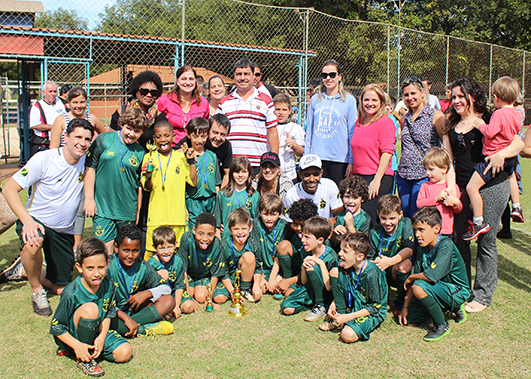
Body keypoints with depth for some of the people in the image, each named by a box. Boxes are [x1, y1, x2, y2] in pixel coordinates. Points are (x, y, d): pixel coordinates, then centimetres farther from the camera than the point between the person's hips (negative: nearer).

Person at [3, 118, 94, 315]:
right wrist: (27, 220, -34)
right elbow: (9, 189, -19)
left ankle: (31, 272, 39)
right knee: (33, 243, -40)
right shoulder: (44, 160, -19)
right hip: (36, 220, -4)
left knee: (62, 290, 7)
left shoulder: (87, 160, -8)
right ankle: (36, 289, -11)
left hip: (64, 230, 4)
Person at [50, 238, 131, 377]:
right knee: (90, 309, -35)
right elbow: (56, 328, -18)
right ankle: (83, 360, -14)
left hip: (97, 332, 6)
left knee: (125, 353, -14)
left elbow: (109, 314, 1)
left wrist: (102, 337, -14)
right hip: (72, 336, -6)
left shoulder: (108, 285, -12)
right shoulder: (72, 294, -26)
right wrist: (77, 346, -27)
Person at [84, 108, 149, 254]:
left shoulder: (140, 152, 6)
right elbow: (90, 167, 2)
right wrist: (89, 198, -2)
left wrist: (138, 210, 11)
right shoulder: (103, 140, 1)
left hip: (128, 211, 2)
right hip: (102, 208, -2)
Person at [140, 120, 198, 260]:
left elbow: (193, 182, 3)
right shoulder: (149, 157, 5)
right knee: (152, 253, -1)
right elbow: (147, 188, 3)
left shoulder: (181, 156, 6)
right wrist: (148, 177, -17)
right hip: (156, 215, 0)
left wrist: (191, 161, -4)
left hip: (178, 216, 1)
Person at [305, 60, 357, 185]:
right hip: (316, 158, 3)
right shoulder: (315, 99, 11)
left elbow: (353, 133, 1)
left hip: (340, 158, -2)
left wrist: (351, 161, -3)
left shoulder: (349, 100, 2)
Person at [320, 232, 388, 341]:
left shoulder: (372, 275, -28)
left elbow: (375, 307, -22)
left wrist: (348, 317, -24)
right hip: (353, 304, 7)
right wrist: (333, 304, -8)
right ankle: (339, 315, -2)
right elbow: (342, 289, 10)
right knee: (335, 271, -10)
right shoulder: (348, 267, -8)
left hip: (374, 312, -7)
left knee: (347, 336, -33)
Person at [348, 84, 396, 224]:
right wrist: (351, 165, 15)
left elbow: (387, 152, -14)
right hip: (359, 177, 7)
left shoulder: (386, 122, -7)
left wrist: (377, 180, -19)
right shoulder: (359, 121, 15)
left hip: (378, 177, -7)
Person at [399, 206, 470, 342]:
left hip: (457, 292, -9)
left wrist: (410, 278, -14)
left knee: (419, 286, -32)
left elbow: (431, 276, -34)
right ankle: (454, 308, 17)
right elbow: (415, 277, 2)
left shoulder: (446, 245, -25)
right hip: (438, 288, 9)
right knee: (408, 318, 3)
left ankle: (441, 325, -10)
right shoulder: (423, 248, 0)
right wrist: (405, 307, -1)